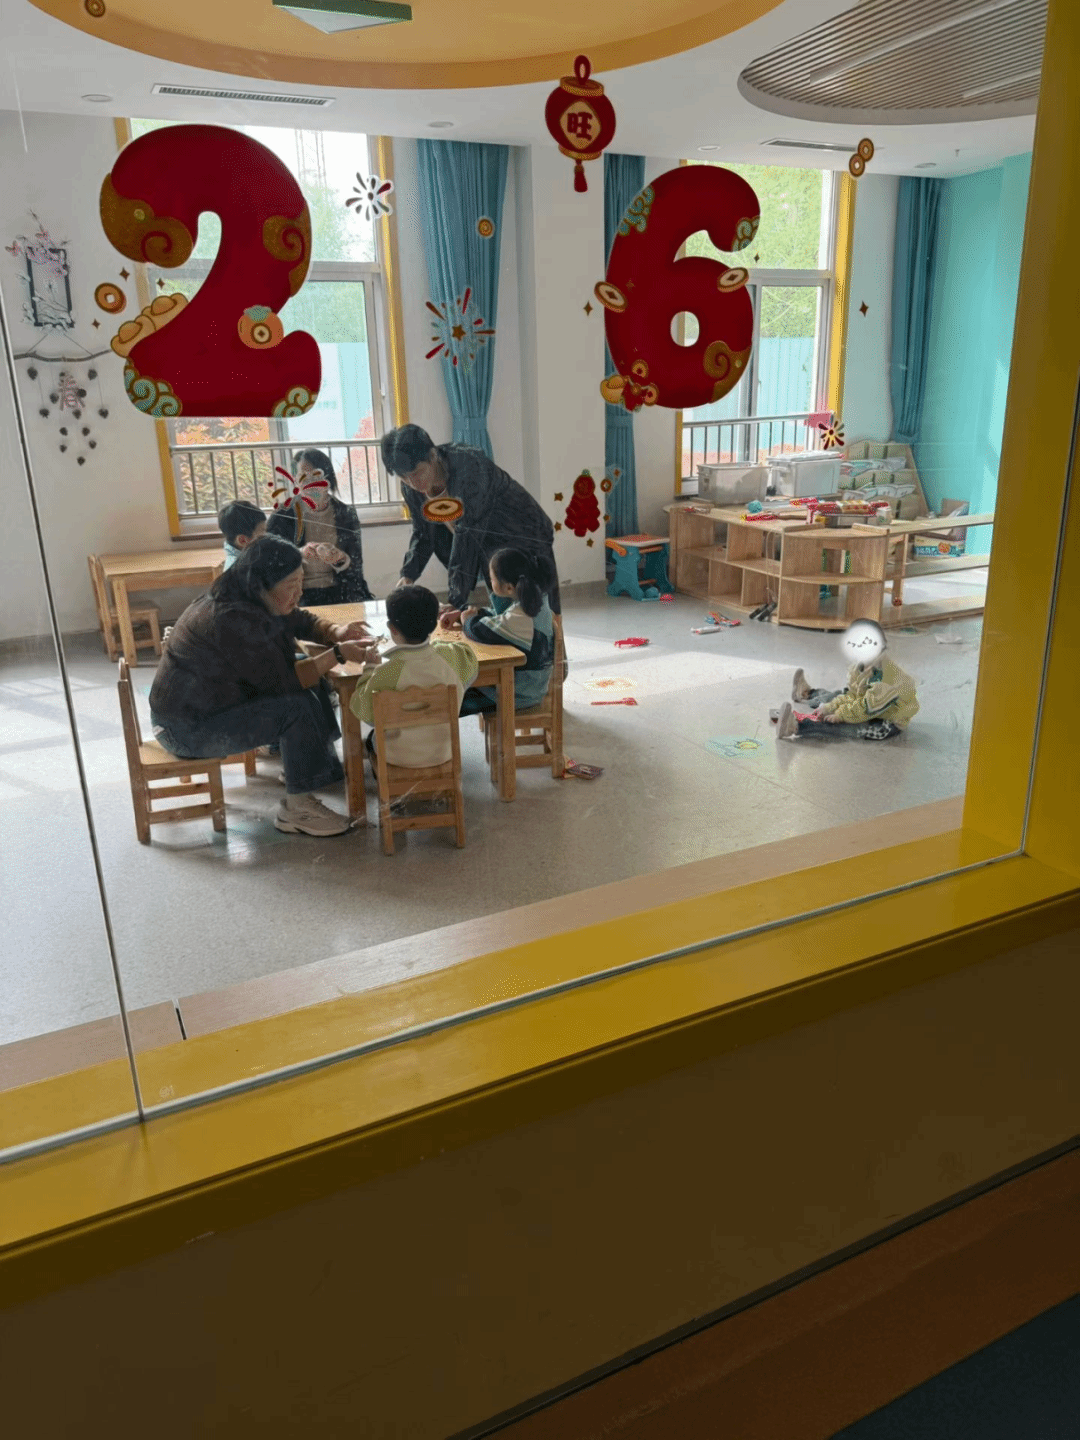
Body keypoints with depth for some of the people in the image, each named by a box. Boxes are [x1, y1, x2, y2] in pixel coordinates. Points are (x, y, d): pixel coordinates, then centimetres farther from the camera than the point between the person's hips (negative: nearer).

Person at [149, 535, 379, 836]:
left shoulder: (251, 601, 1)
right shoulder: (233, 619, -28)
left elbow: (303, 623, 14)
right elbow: (281, 681, -25)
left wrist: (338, 632, -7)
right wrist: (337, 653, -23)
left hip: (205, 704, 10)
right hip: (188, 728, -10)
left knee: (309, 683, 2)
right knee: (297, 707, -22)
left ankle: (320, 765, 12)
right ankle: (297, 810, -11)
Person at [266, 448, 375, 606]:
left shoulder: (346, 514, 8)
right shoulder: (282, 517, 2)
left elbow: (356, 568, 7)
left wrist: (341, 559, -16)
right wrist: (299, 554, -22)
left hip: (342, 592, 2)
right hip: (300, 596, -2)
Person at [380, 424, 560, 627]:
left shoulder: (467, 467, -33)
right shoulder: (410, 488, -11)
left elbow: (467, 535, -36)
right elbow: (423, 534, 2)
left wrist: (456, 601, -38)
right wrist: (408, 575, -14)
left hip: (525, 542, -7)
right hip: (491, 549, 7)